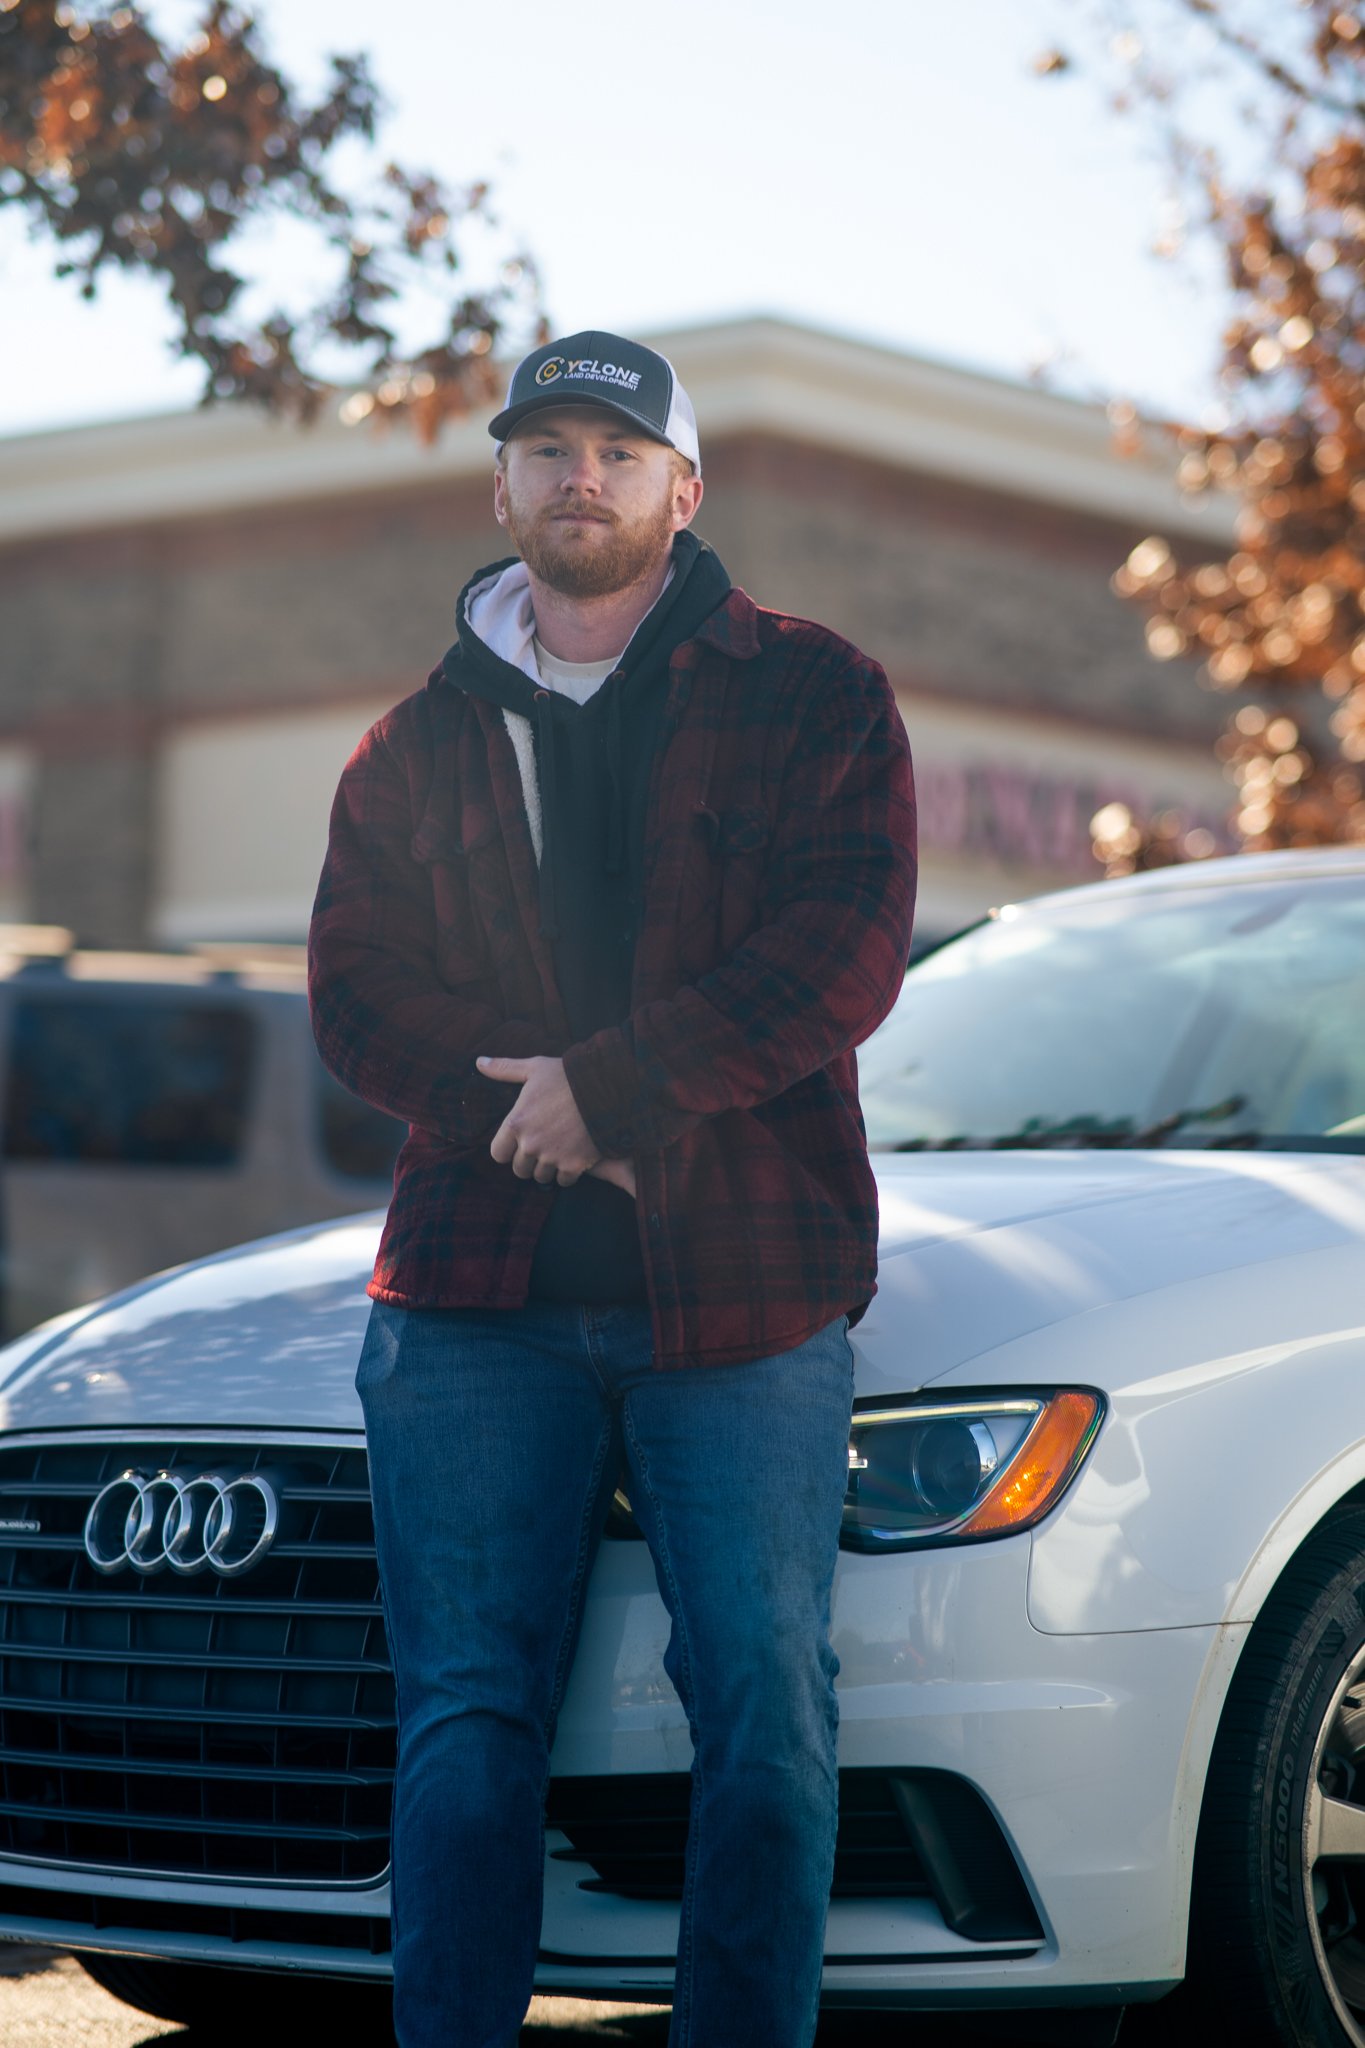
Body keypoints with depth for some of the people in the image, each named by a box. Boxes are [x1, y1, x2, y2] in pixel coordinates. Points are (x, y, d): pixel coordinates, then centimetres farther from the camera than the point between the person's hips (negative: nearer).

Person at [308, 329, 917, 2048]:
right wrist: (551, 1118, -9)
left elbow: (843, 956, -4)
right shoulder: (417, 745, 17)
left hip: (743, 1289, -2)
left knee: (768, 1712, -6)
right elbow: (353, 998, 7)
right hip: (475, 1293, 2)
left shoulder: (810, 698, 8)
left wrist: (607, 1085, -13)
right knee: (466, 1718, -2)